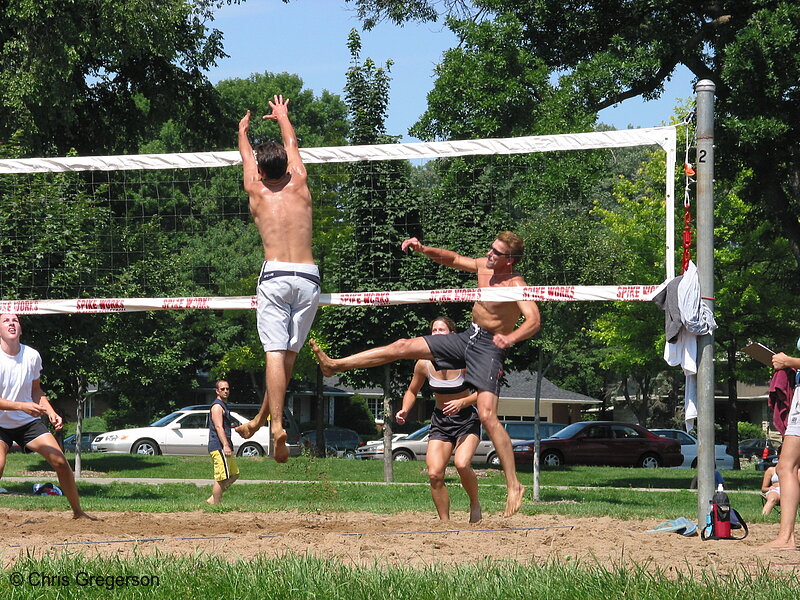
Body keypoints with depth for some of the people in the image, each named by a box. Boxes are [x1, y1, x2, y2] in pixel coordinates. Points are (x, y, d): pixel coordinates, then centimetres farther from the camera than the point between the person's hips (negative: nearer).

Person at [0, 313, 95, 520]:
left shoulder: (32, 356, -3)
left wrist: (50, 412, -4)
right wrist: (22, 406, -30)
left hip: (29, 422, 4)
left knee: (60, 461, -7)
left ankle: (77, 512, 8)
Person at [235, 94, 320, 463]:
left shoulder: (257, 193, 7)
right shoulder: (299, 186, 10)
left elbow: (246, 156, 29)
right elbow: (292, 146, 30)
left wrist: (243, 130, 48)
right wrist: (282, 116, 48)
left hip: (275, 276, -2)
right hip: (308, 277, 2)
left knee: (275, 352, -9)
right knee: (290, 352, 9)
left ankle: (277, 425, -22)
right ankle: (260, 419, 17)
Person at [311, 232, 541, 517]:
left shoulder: (516, 285, -20)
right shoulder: (483, 266, 3)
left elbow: (534, 320, -34)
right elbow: (452, 258, 21)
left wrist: (511, 337, -53)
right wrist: (422, 249, 5)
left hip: (489, 347, -8)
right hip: (468, 337, 8)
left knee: (487, 415, -20)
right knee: (403, 347, 5)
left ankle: (513, 485, -16)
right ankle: (334, 365, 13)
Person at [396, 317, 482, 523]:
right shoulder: (424, 364, -6)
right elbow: (412, 391, 10)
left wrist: (462, 402, -26)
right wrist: (405, 410, -8)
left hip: (467, 420, -4)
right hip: (440, 420, 4)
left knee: (462, 464, -27)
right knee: (434, 474, -11)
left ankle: (475, 504, 0)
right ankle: (445, 521, 4)